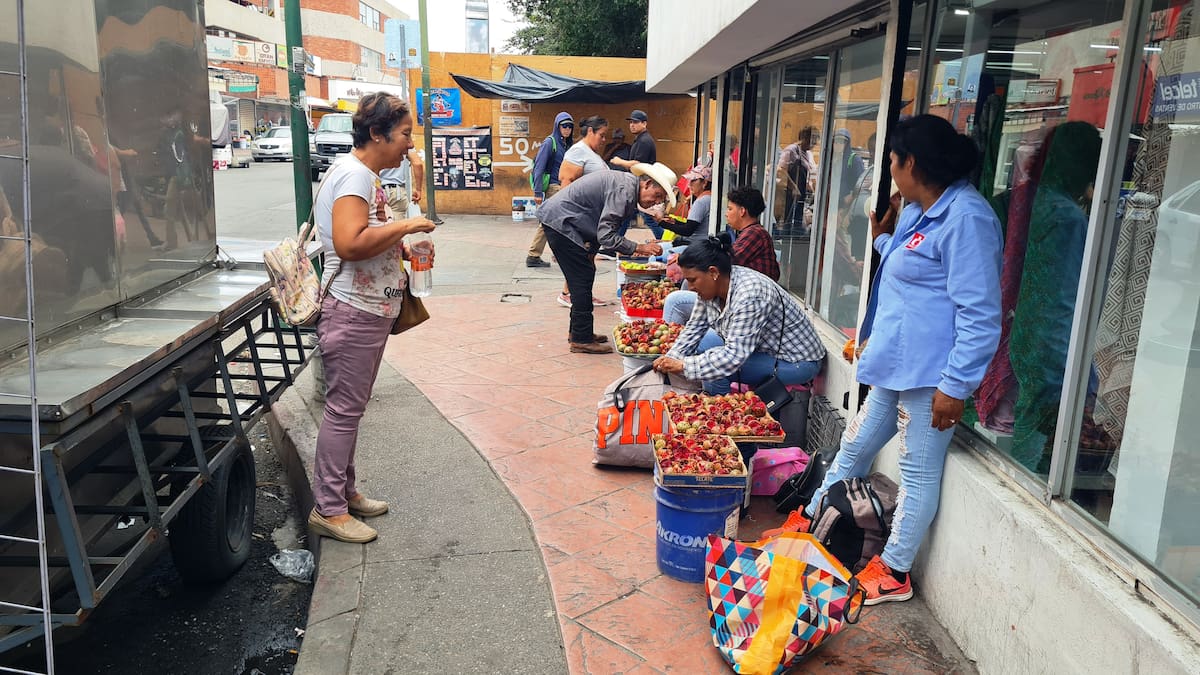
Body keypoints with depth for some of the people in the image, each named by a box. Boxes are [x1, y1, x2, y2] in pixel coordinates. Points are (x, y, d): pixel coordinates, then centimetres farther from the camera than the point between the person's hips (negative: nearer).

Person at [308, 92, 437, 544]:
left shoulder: (365, 175, 16)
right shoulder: (355, 173, -17)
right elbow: (349, 243, -30)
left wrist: (400, 247, 11)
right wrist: (405, 225, -21)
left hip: (369, 310, 11)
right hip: (353, 313, -11)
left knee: (350, 406, 17)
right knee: (343, 409, -3)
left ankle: (344, 493, 29)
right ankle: (327, 510, 8)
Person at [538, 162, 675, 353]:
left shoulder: (627, 182, 10)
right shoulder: (625, 189, -22)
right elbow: (605, 235, -27)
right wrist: (638, 248, -26)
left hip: (557, 219, 11)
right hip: (560, 221, -11)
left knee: (584, 275, 14)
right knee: (583, 276, -8)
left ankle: (578, 331, 23)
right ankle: (581, 340, -4)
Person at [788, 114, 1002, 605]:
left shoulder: (965, 218, -19)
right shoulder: (918, 211, 12)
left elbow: (980, 315, -21)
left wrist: (957, 385, -22)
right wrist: (883, 238, 16)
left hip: (929, 372, -10)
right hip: (896, 364, 10)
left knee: (919, 470, 6)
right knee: (856, 445, 21)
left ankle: (894, 572, 20)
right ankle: (808, 521, 39)